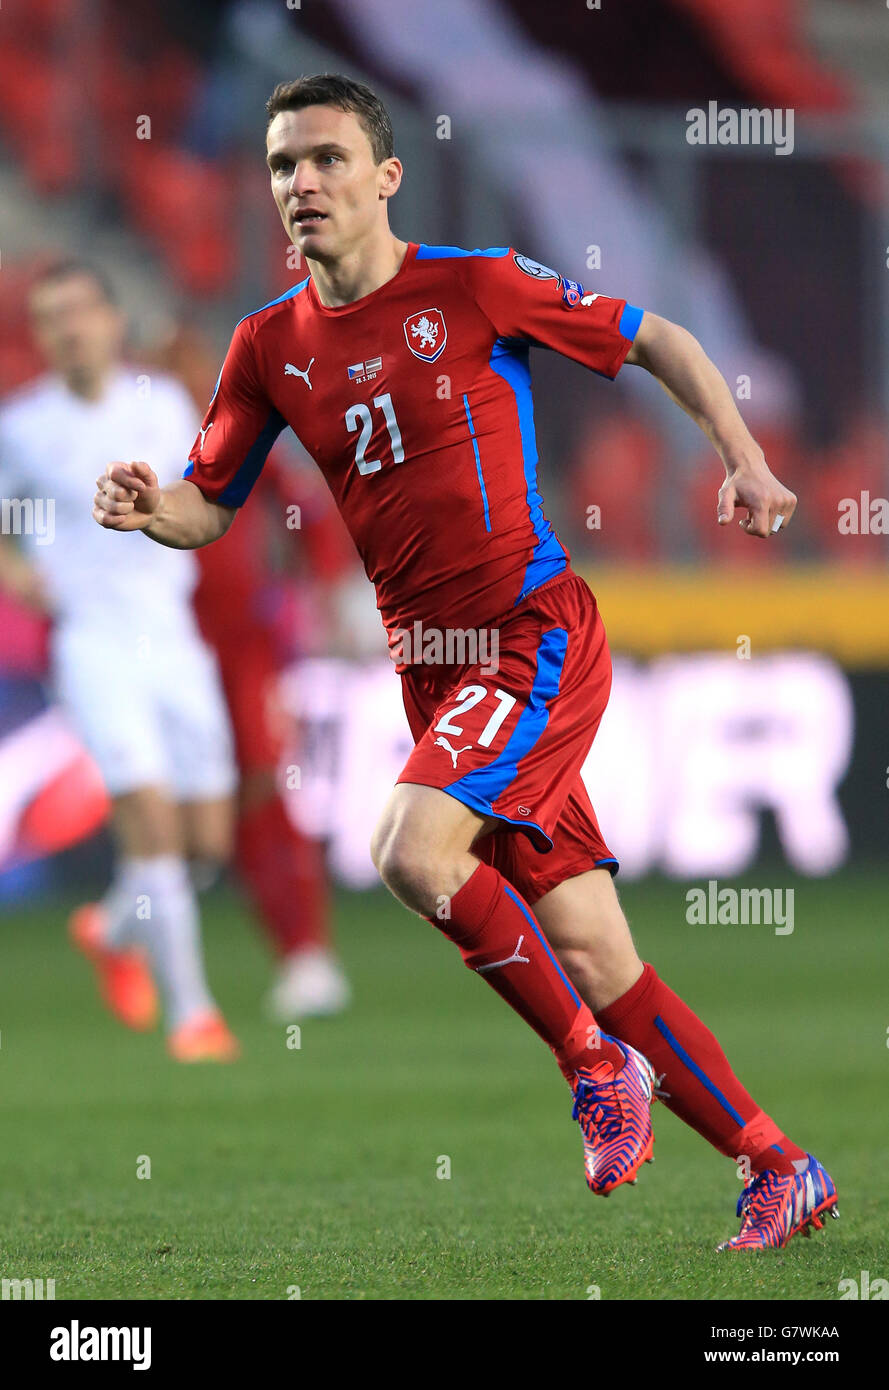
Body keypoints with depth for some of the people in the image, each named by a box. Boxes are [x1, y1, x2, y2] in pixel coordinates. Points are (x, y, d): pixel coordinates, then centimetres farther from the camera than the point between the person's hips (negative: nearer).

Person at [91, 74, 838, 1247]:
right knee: (591, 958, 3)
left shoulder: (474, 288, -6)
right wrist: (148, 508, -10)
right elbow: (209, 508, 13)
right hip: (432, 668, 5)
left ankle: (597, 1061, -8)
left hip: (537, 636, -5)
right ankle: (779, 1167, 13)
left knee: (412, 852, -27)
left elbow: (657, 341, 4)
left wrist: (745, 461, -7)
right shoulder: (271, 347, 7)